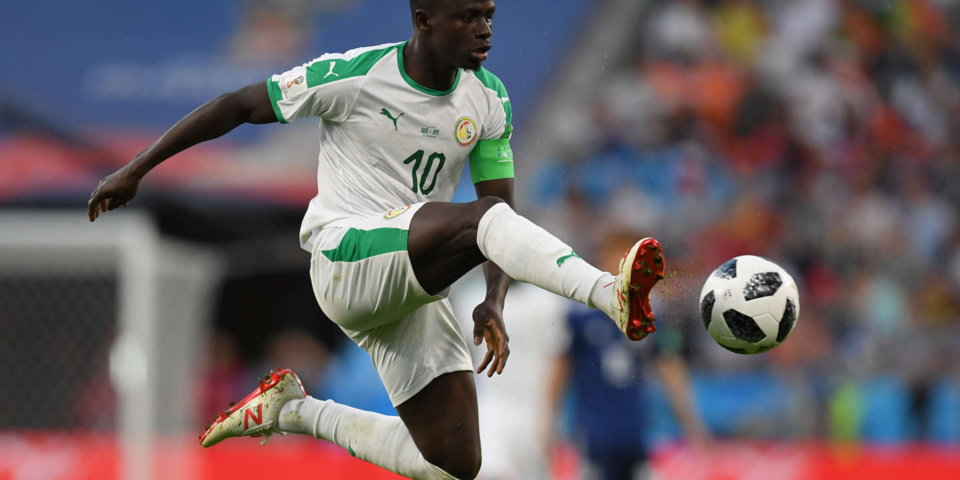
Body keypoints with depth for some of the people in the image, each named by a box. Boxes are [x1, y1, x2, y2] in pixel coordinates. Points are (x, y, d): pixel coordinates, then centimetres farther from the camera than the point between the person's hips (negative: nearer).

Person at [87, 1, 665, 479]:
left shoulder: (488, 101, 4)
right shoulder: (354, 76, -10)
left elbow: (505, 213, 5)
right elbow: (238, 106, -1)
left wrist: (493, 304, -13)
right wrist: (135, 170, 1)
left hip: (417, 282, 7)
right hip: (346, 261, -7)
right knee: (480, 219, -32)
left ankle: (295, 412, 18)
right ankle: (611, 294, -55)